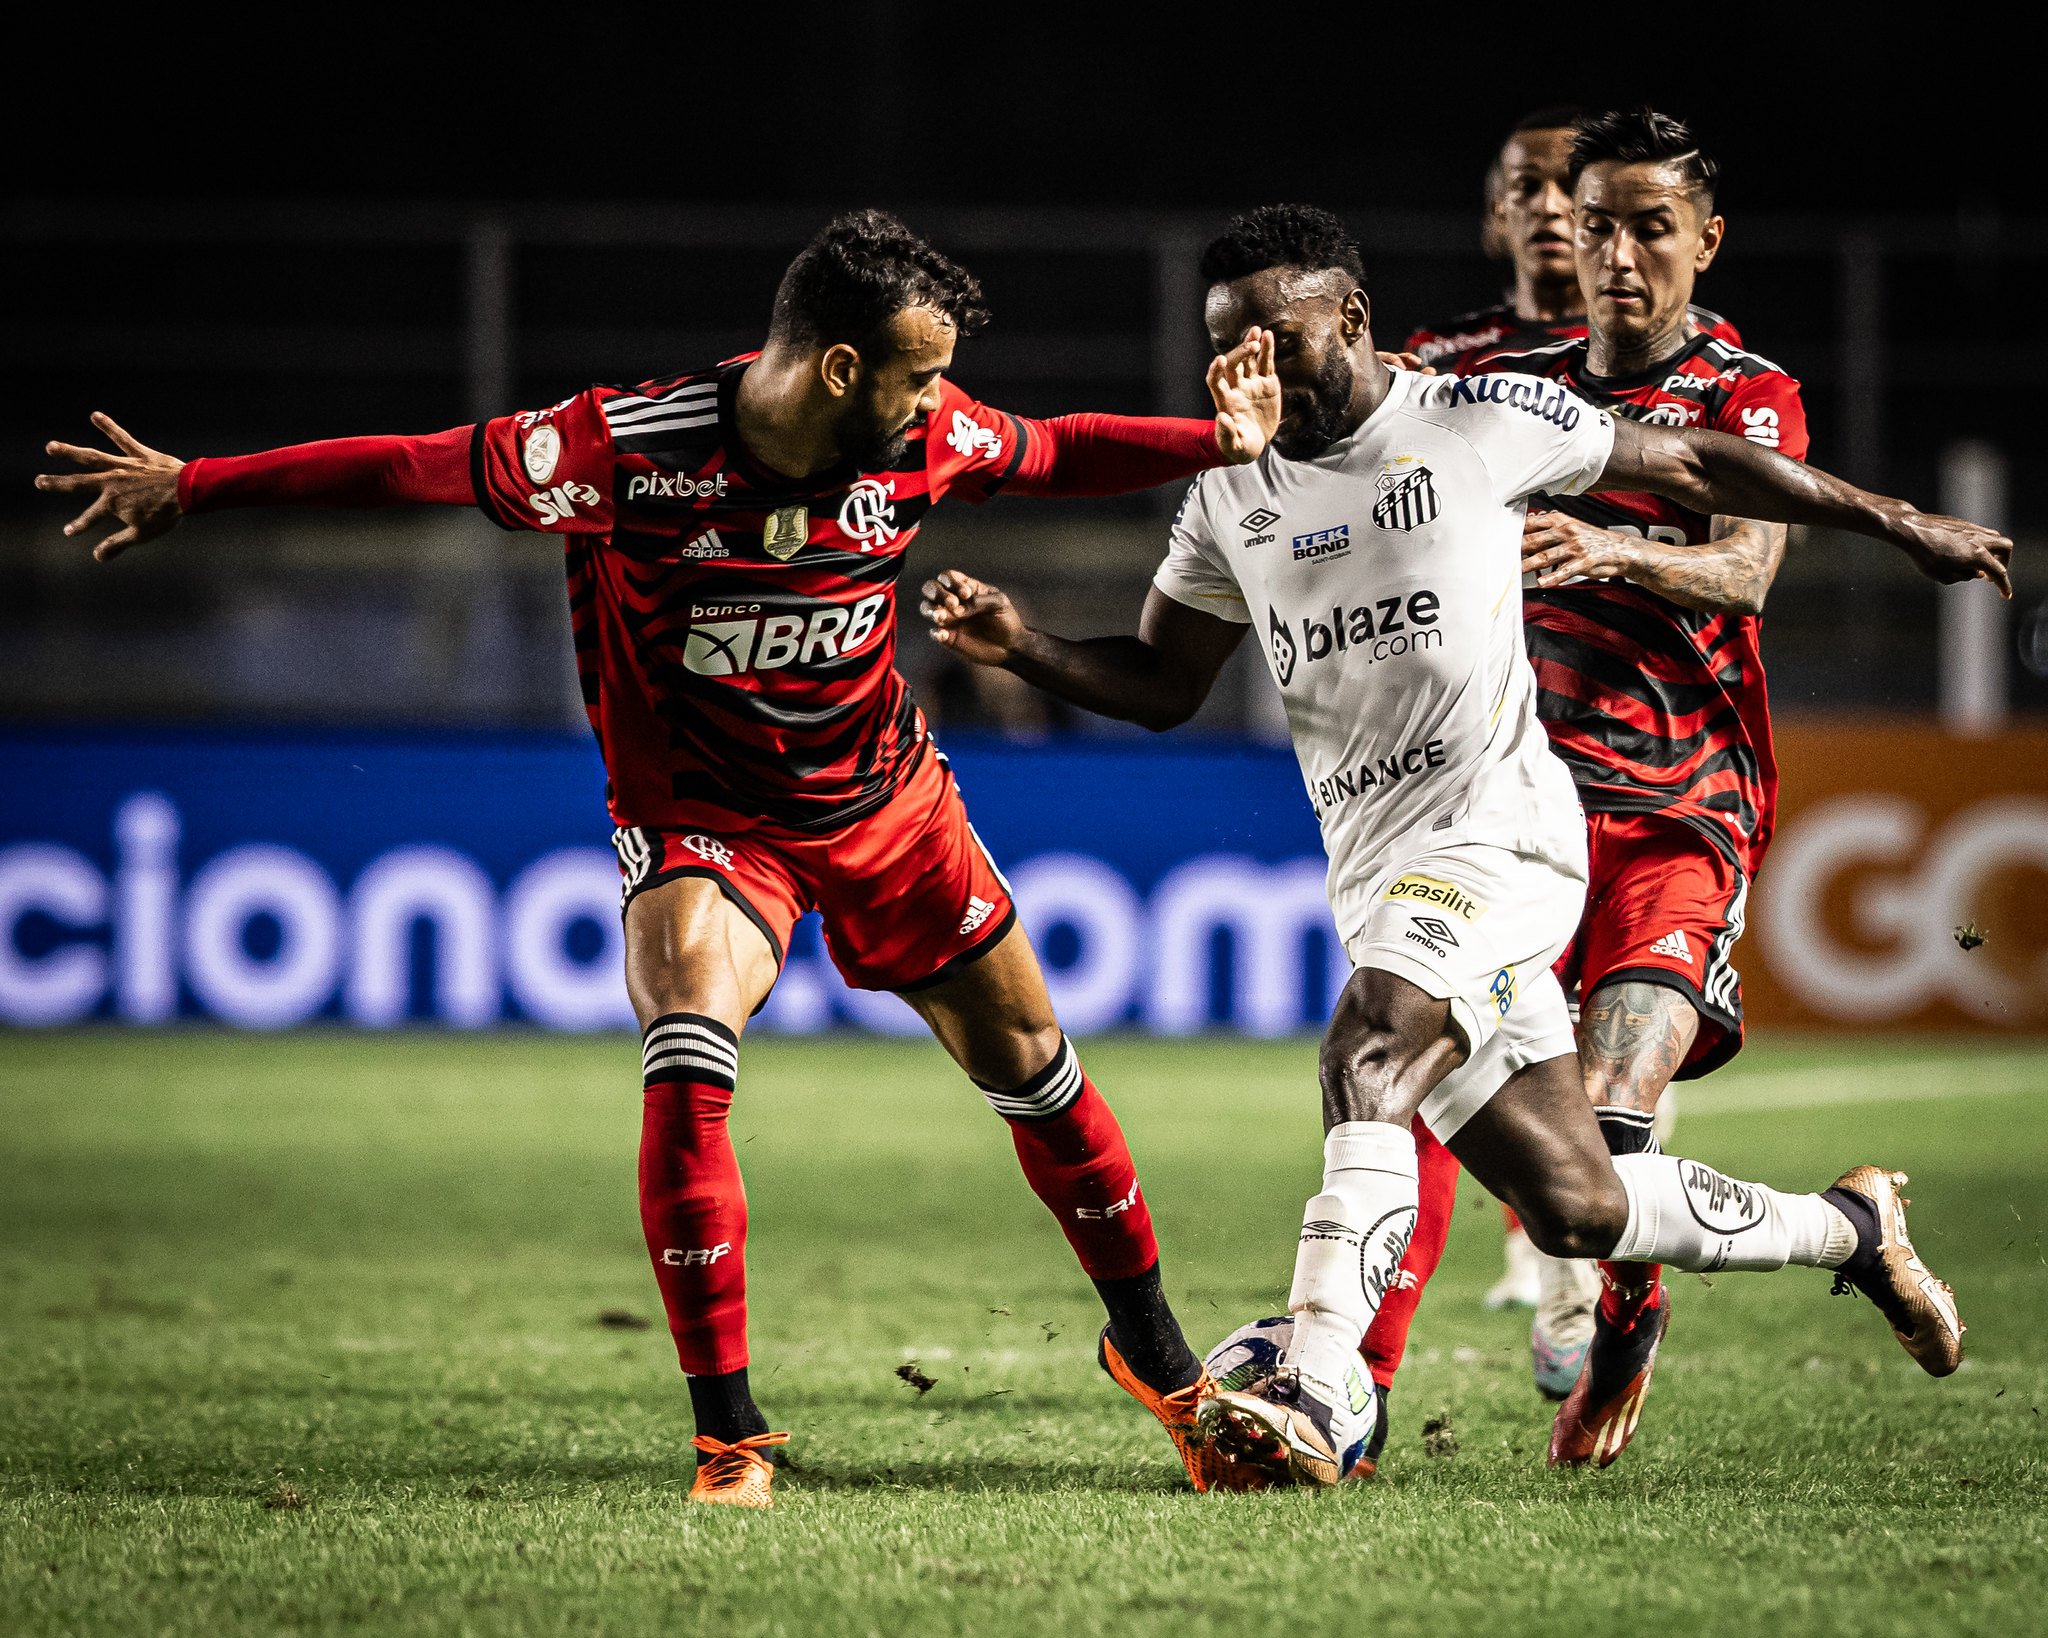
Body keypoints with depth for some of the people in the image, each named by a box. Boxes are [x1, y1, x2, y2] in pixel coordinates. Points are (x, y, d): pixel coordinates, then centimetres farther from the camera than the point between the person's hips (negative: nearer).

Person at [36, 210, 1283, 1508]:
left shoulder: (924, 440, -15)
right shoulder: (630, 451, -28)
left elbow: (1055, 454, 5)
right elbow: (415, 469, -21)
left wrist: (1218, 441, -8)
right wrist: (189, 488, -19)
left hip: (888, 801, 4)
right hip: (700, 813, -4)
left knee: (1031, 1063, 11)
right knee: (689, 1063, -28)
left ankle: (1154, 1351, 34)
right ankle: (730, 1434, -19)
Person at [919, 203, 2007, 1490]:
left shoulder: (1482, 421, -4)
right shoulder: (1232, 497, 12)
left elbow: (1693, 469, 6)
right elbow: (1162, 684, 19)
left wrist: (1899, 524, 11)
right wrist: (1023, 647, 0)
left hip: (1499, 823, -6)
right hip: (1379, 872, 6)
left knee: (1370, 1043, -32)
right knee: (1574, 1208, 7)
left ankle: (1322, 1392, -41)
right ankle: (1849, 1226, 32)